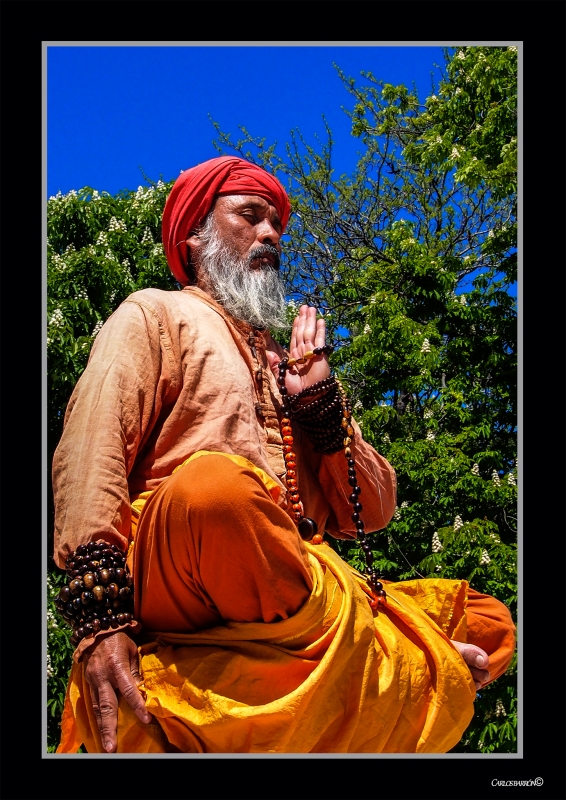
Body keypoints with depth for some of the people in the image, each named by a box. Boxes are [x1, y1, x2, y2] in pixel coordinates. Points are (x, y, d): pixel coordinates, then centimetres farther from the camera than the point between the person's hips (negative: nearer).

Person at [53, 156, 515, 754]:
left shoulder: (294, 366, 31)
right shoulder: (155, 314, 15)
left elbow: (372, 513, 23)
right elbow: (93, 442, -5)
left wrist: (321, 406, 6)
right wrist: (99, 613, -21)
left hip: (308, 592, 5)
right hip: (169, 586, -5)